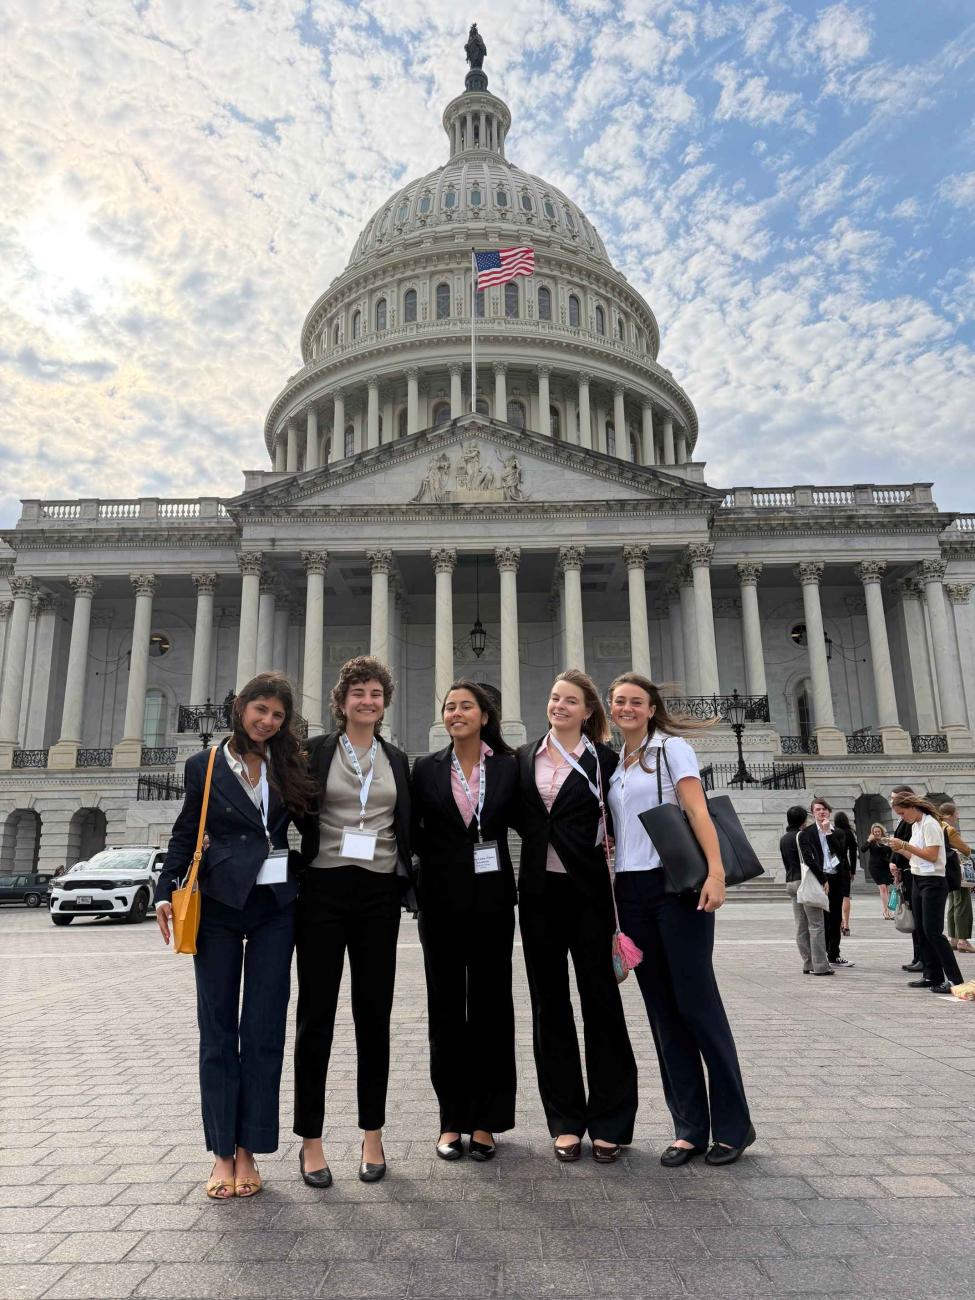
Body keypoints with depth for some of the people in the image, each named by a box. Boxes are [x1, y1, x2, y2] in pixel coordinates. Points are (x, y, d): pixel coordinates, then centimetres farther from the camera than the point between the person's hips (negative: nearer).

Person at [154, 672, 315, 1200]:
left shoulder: (288, 767, 6)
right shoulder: (205, 766, 2)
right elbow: (186, 834, 4)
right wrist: (165, 892, -5)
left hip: (275, 908, 1)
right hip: (219, 905, -1)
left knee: (264, 1029, 5)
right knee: (218, 1028, 7)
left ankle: (248, 1150, 18)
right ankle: (222, 1151, 19)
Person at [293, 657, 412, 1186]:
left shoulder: (397, 760, 11)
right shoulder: (315, 752, 1)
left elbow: (406, 828, 14)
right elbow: (296, 815, 2)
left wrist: (405, 879, 7)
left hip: (378, 894, 3)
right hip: (323, 890, -2)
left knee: (374, 1014, 10)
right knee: (316, 1014, 5)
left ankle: (372, 1136, 23)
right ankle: (310, 1140, 19)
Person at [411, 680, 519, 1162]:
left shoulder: (509, 767, 1)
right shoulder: (426, 769, 3)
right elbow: (412, 831, 4)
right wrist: (440, 859, -5)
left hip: (492, 900, 0)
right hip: (442, 900, 1)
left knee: (490, 1006, 7)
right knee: (446, 1007, 9)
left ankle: (485, 1121, 20)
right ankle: (452, 1119, 22)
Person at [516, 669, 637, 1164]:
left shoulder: (603, 759, -1)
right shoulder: (524, 757, 8)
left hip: (587, 890, -3)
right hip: (538, 890, 3)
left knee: (600, 1000, 4)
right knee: (549, 1003, 10)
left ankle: (610, 1122, 19)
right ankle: (566, 1120, 24)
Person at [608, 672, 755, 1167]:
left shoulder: (671, 748, -1)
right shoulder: (611, 764, 15)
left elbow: (698, 812, -11)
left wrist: (716, 872, -21)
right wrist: (610, 893, 11)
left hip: (676, 885, -6)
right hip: (631, 891, 6)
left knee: (696, 1002, -3)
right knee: (662, 1010, 8)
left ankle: (732, 1124, 11)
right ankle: (689, 1126, 16)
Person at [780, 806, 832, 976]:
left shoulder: (783, 839, 14)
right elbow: (810, 860, -18)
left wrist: (792, 878, 19)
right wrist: (823, 879, -11)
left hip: (791, 883, 8)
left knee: (801, 927, 9)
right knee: (816, 925, -2)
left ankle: (808, 964, 13)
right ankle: (820, 965, -2)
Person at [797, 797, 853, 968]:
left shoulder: (837, 833, 11)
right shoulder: (806, 833, -1)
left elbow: (841, 852, -5)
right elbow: (808, 858, -9)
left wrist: (828, 832, -7)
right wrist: (822, 879, -16)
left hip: (836, 879, 5)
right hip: (819, 879, -4)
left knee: (836, 918, 12)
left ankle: (834, 955, 24)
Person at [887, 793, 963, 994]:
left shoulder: (930, 824, -13)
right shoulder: (915, 825, 13)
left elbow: (932, 856, -20)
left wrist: (905, 845, -18)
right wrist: (899, 849, 0)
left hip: (933, 883, -9)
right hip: (918, 881, 9)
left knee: (933, 931, -10)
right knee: (921, 930, 9)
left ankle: (954, 979, -5)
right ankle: (932, 976, 15)